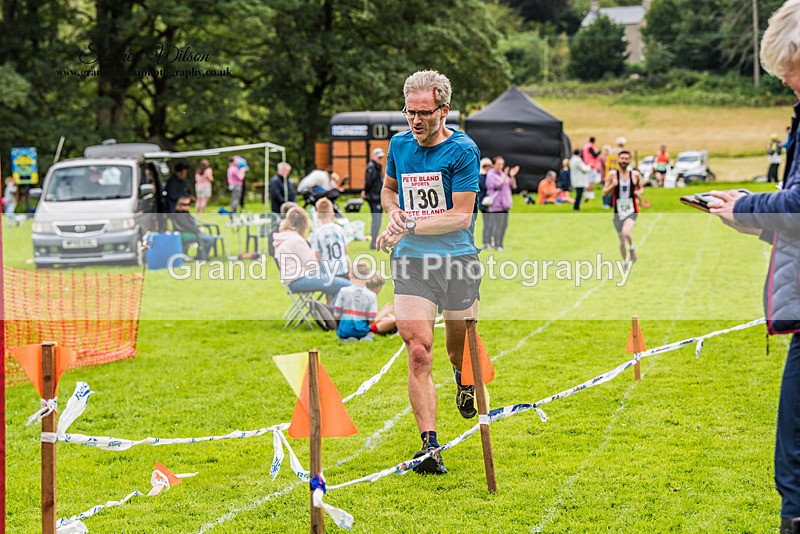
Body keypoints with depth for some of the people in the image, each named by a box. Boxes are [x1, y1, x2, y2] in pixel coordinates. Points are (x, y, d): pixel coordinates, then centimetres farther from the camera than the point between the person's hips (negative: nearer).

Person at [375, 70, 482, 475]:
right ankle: (429, 445, -14)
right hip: (410, 261, 2)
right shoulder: (399, 144, 7)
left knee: (458, 334, 15)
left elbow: (461, 215, -13)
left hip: (457, 259, -2)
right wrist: (394, 211, 2)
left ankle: (464, 380, 53)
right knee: (418, 350, -12)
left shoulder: (462, 150, -9)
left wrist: (410, 226, -19)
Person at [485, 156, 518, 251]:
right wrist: (505, 176, -22)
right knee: (498, 225, -10)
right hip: (496, 205, -8)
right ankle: (497, 245, -7)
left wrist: (512, 176, -1)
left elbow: (513, 186, 13)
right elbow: (498, 185, -19)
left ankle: (499, 245, 15)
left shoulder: (502, 174, 16)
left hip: (505, 204, 8)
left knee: (504, 225, 9)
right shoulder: (491, 175, -6)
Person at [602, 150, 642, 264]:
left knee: (626, 232, -29)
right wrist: (612, 185, -17)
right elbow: (604, 192, 2)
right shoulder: (613, 174, -1)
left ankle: (632, 248, 0)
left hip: (631, 210, -2)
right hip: (618, 211, 2)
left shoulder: (635, 174, 1)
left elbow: (640, 188, 17)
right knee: (622, 242, 9)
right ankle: (625, 262, 29)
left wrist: (639, 193, -6)